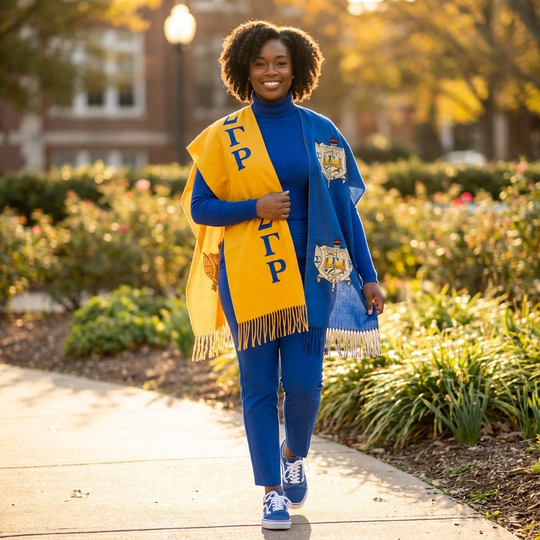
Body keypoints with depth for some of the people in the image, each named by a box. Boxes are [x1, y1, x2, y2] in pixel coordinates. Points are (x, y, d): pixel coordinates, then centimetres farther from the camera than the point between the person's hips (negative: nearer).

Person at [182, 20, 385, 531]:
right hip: (248, 278, 0)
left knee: (303, 381, -3)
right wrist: (255, 208, -13)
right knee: (259, 386, 2)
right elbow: (199, 207, 3)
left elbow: (345, 207, 6)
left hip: (308, 274, 1)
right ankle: (272, 491, 15)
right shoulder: (224, 136, 2)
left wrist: (368, 276, 3)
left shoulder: (319, 132, 5)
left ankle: (295, 457, 29)